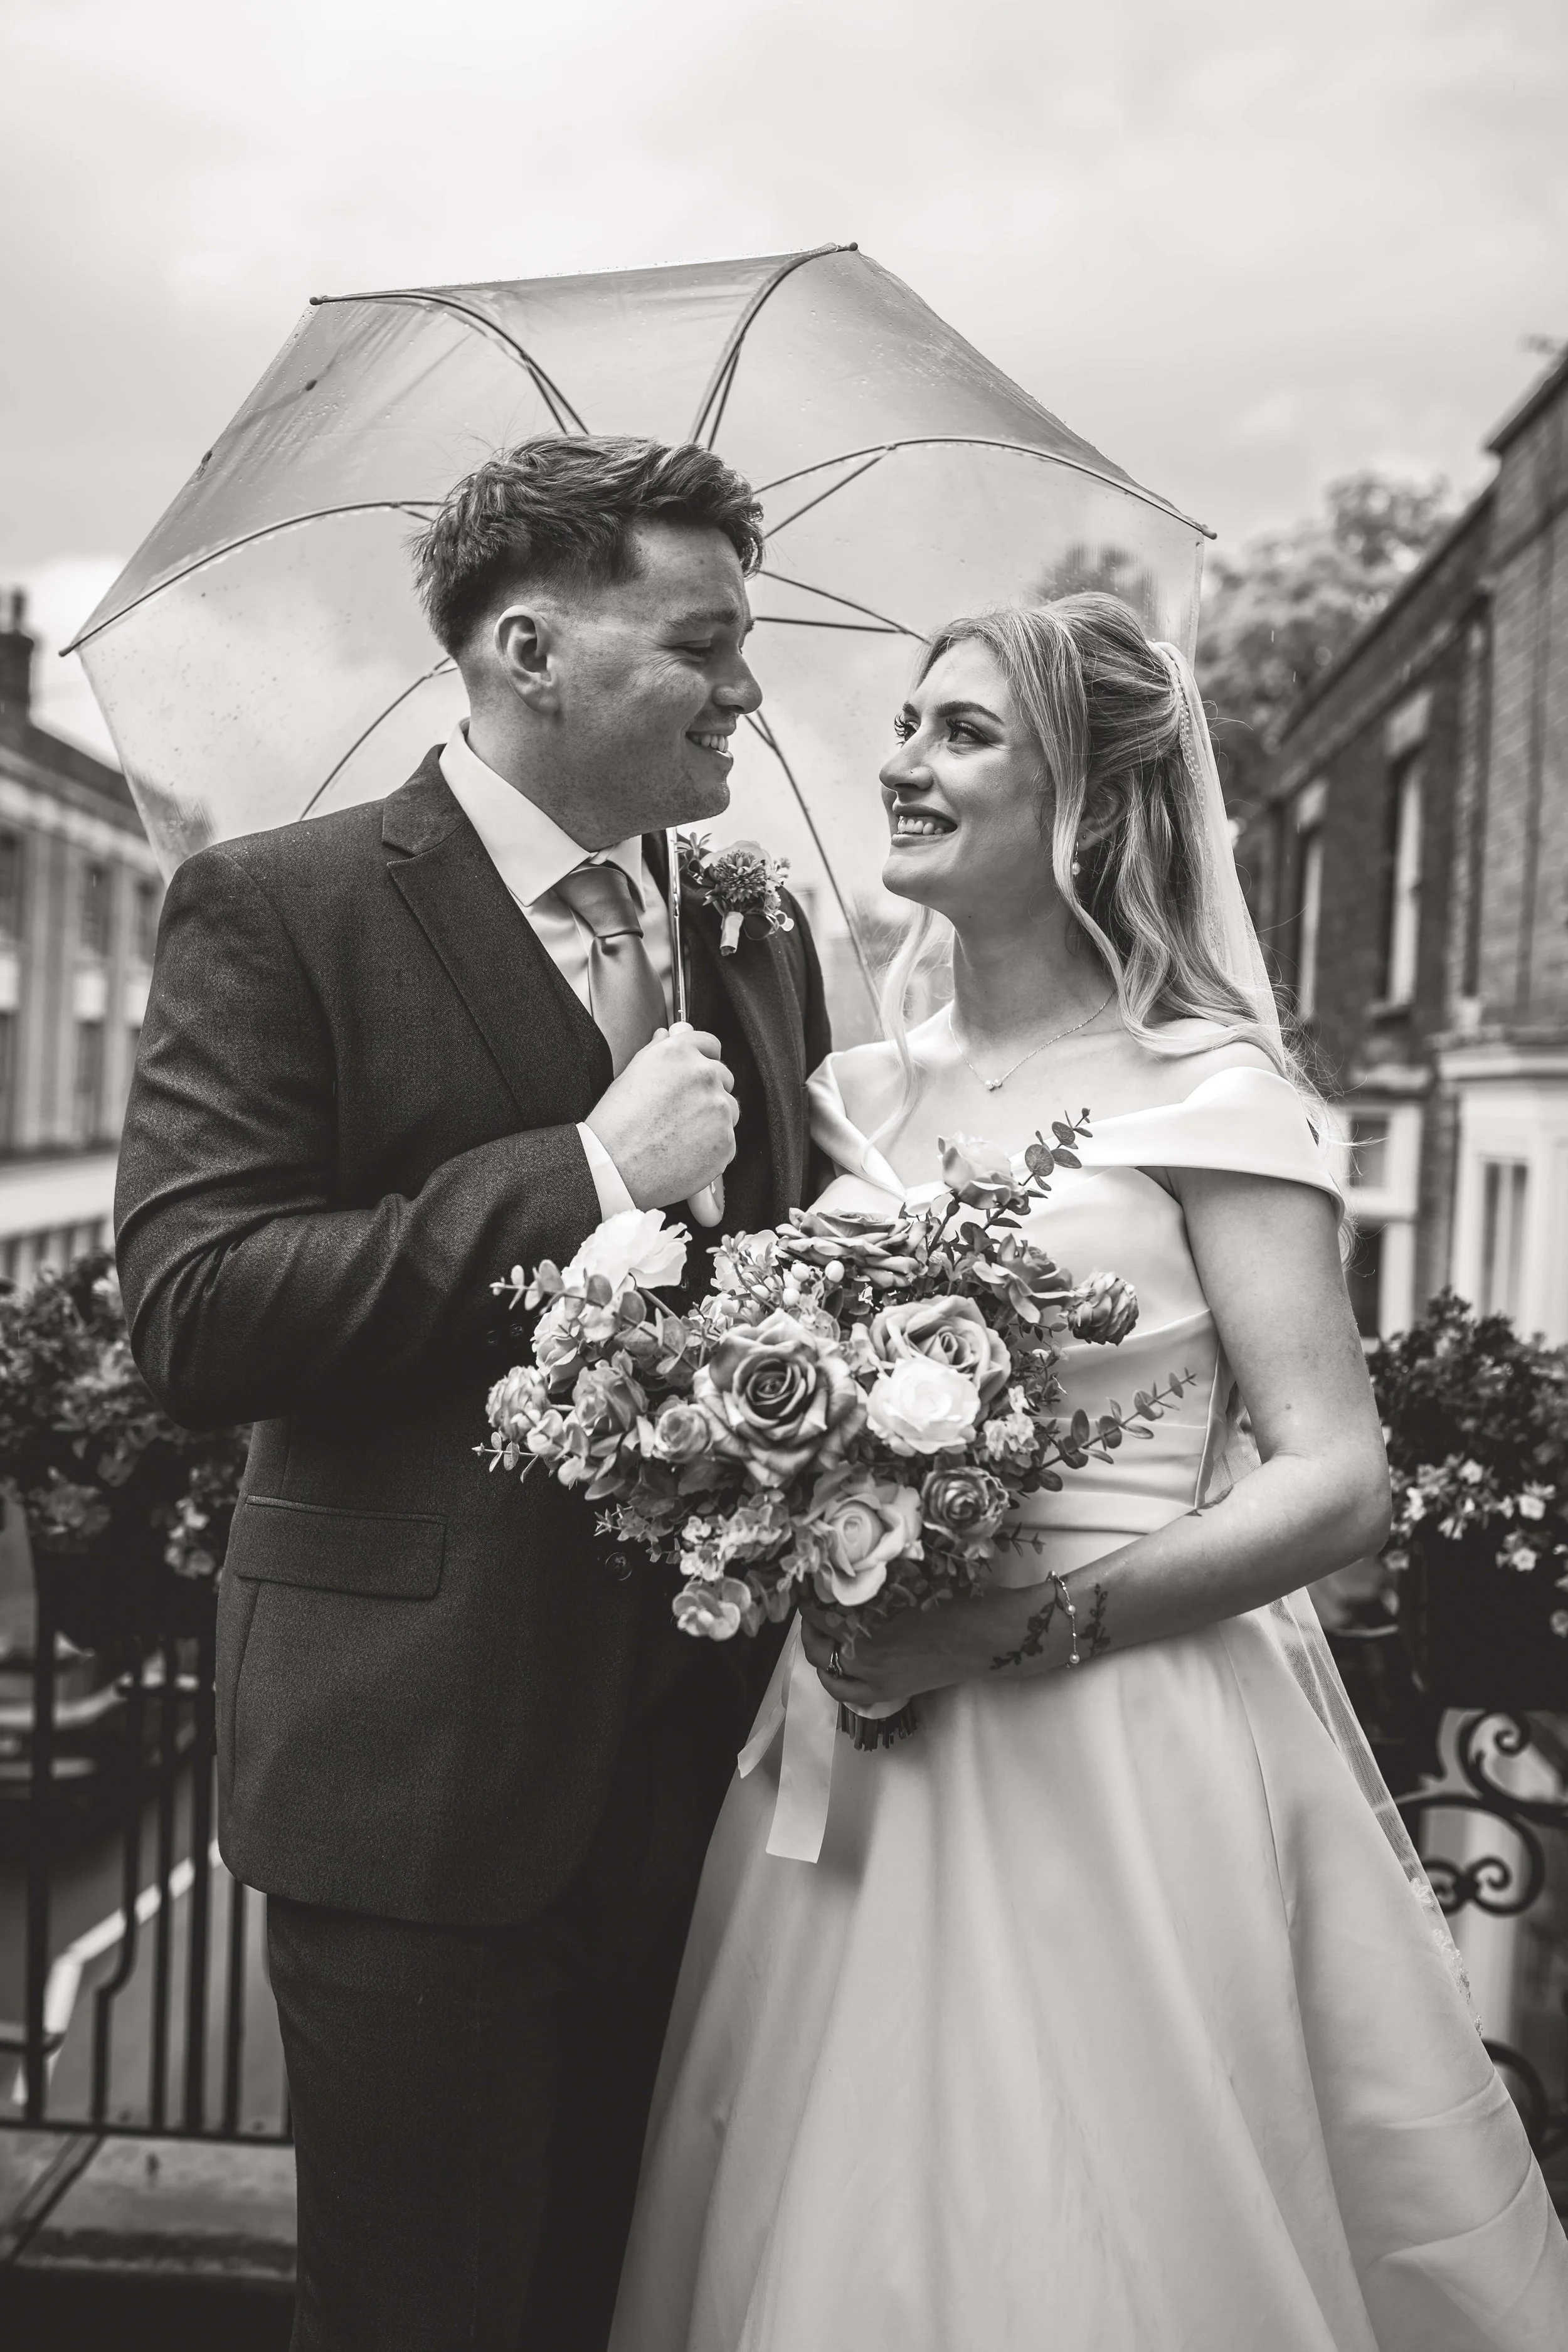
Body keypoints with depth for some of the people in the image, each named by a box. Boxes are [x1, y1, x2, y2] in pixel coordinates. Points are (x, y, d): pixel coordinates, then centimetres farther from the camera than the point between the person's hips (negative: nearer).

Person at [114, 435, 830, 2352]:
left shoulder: (760, 934, 11)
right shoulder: (279, 910, -8)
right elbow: (190, 1316, -18)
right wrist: (582, 1173, -20)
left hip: (703, 1754, 6)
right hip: (426, 1763, -5)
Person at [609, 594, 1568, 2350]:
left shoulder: (1206, 1086, -7)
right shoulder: (864, 1092, 9)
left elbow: (1337, 1480, -11)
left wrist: (1029, 1621, -20)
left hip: (1120, 1768, -5)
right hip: (857, 1763, 5)